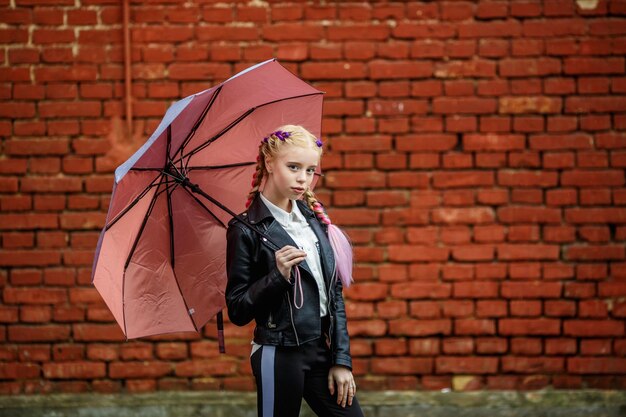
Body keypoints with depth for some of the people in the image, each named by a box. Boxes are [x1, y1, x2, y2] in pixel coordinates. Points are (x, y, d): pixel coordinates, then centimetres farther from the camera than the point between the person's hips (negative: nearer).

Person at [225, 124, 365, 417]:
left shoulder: (314, 219, 8)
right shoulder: (247, 230, -7)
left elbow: (335, 294, 11)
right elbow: (238, 311, -8)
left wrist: (342, 360, 5)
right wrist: (277, 276, -22)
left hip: (323, 350, 5)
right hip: (279, 357, -5)